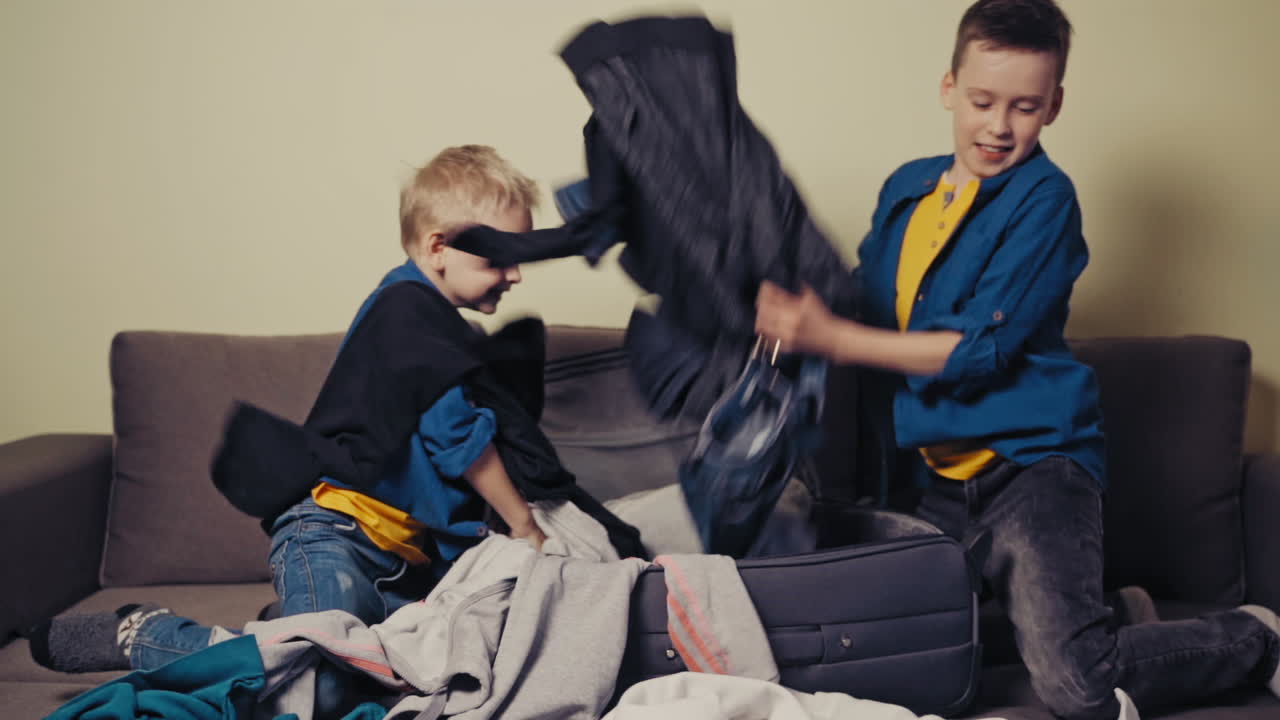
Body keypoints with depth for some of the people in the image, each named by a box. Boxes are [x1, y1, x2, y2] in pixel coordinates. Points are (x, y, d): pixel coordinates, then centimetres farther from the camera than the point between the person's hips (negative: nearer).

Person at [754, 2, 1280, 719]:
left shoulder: (1045, 197, -8)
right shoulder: (907, 189, 11)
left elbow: (982, 349, -15)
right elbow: (864, 308, 17)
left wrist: (833, 338, -19)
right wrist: (797, 305, -3)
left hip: (1029, 461, -7)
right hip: (930, 472, 7)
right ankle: (1114, 619, 27)